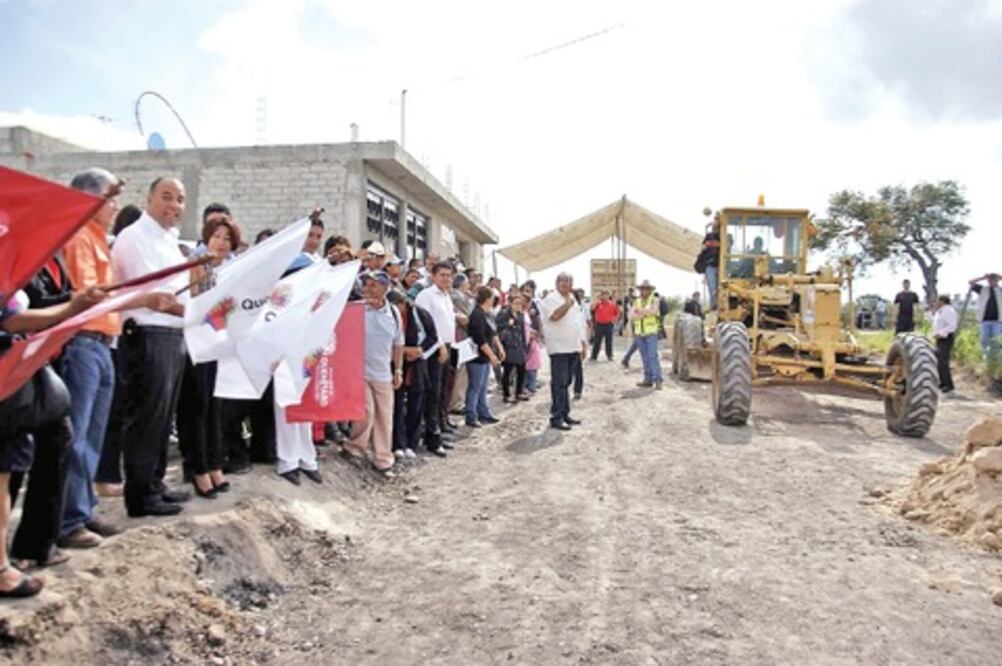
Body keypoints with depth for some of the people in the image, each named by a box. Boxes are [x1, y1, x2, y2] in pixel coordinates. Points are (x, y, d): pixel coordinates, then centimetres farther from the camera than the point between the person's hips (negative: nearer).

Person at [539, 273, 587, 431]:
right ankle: (556, 417, -3)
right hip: (559, 348, -8)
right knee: (559, 384, -7)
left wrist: (583, 343, 18)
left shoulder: (573, 299, 17)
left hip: (573, 348, 8)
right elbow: (554, 316, -26)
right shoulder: (551, 298, -8)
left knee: (567, 383, 12)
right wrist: (567, 303, -23)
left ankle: (564, 414, 19)